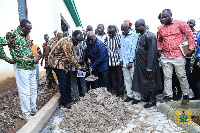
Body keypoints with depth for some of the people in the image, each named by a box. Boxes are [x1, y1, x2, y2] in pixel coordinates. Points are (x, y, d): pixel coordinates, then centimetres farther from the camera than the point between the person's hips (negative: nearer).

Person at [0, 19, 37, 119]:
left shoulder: (26, 35, 12)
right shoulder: (12, 34, -11)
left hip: (32, 67, 8)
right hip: (21, 67, -7)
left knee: (33, 89, 15)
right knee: (25, 91, 0)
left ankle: (33, 109, 30)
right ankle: (26, 113, 15)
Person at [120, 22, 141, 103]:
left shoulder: (134, 36, -6)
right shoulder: (122, 37, 15)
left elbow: (134, 49, -11)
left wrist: (131, 61, -14)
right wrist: (121, 60, 11)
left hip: (132, 62, -6)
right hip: (124, 62, 7)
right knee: (127, 79, 11)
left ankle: (137, 97, 7)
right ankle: (130, 95, 22)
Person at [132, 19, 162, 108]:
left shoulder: (149, 36, -17)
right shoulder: (141, 36, 12)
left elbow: (152, 53, -21)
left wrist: (149, 68, -23)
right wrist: (136, 63, 13)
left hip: (147, 65, -9)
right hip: (141, 65, 9)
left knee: (150, 82, 3)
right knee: (143, 81, 17)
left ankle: (152, 100, 18)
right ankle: (147, 97, 33)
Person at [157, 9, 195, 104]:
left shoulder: (180, 23, -3)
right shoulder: (161, 28, 10)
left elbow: (190, 35, -1)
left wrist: (191, 49, -5)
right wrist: (159, 50, 13)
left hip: (178, 55, -4)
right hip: (165, 56, 4)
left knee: (181, 76, 4)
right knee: (167, 77, 7)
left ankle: (185, 95, 21)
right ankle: (168, 95, 19)